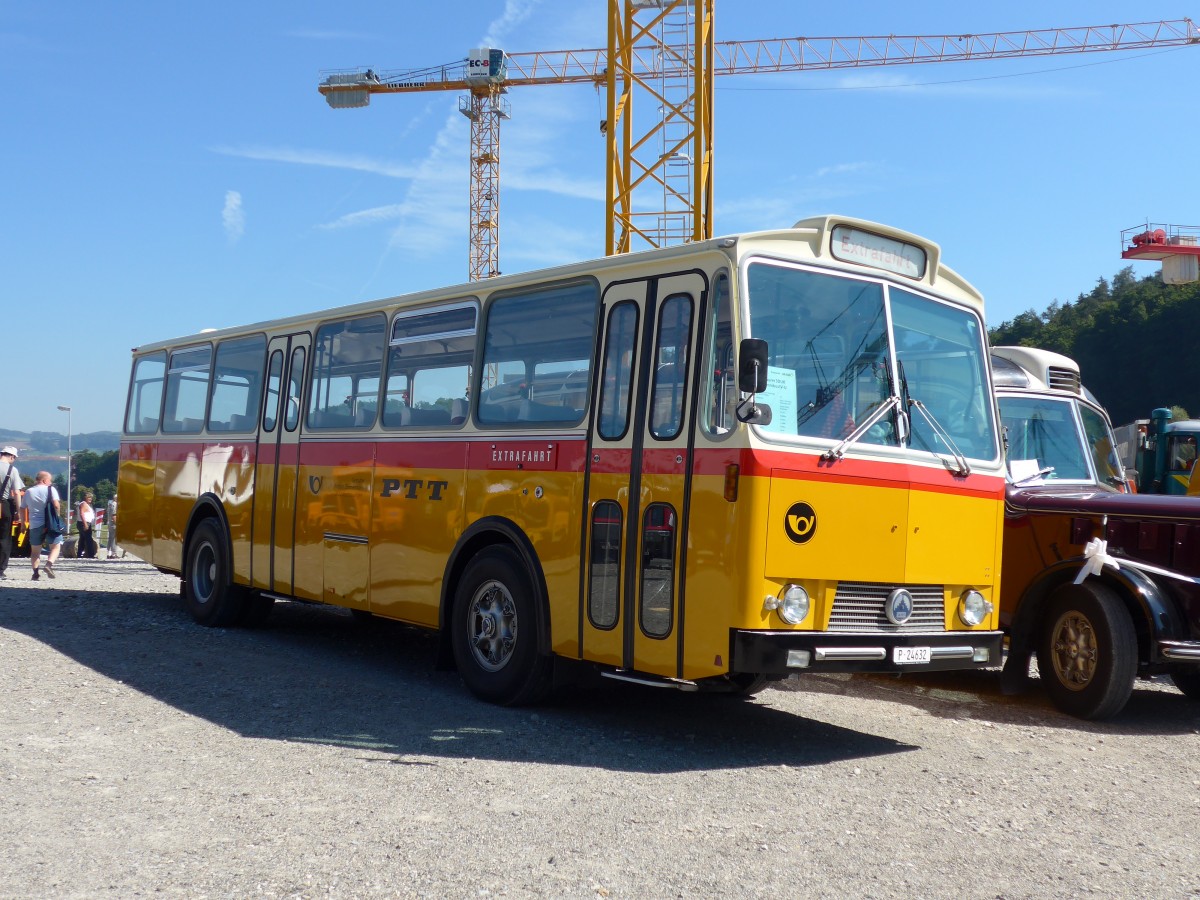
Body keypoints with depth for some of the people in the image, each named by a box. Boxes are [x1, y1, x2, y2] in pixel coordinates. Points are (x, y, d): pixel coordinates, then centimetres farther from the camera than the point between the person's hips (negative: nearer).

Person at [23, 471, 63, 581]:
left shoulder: (29, 492, 11)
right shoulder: (50, 489, -2)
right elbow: (56, 505, -14)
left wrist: (24, 522, 19)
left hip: (34, 525, 3)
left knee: (35, 550, 13)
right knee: (56, 546, 6)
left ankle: (35, 572, 1)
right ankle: (49, 564, -19)